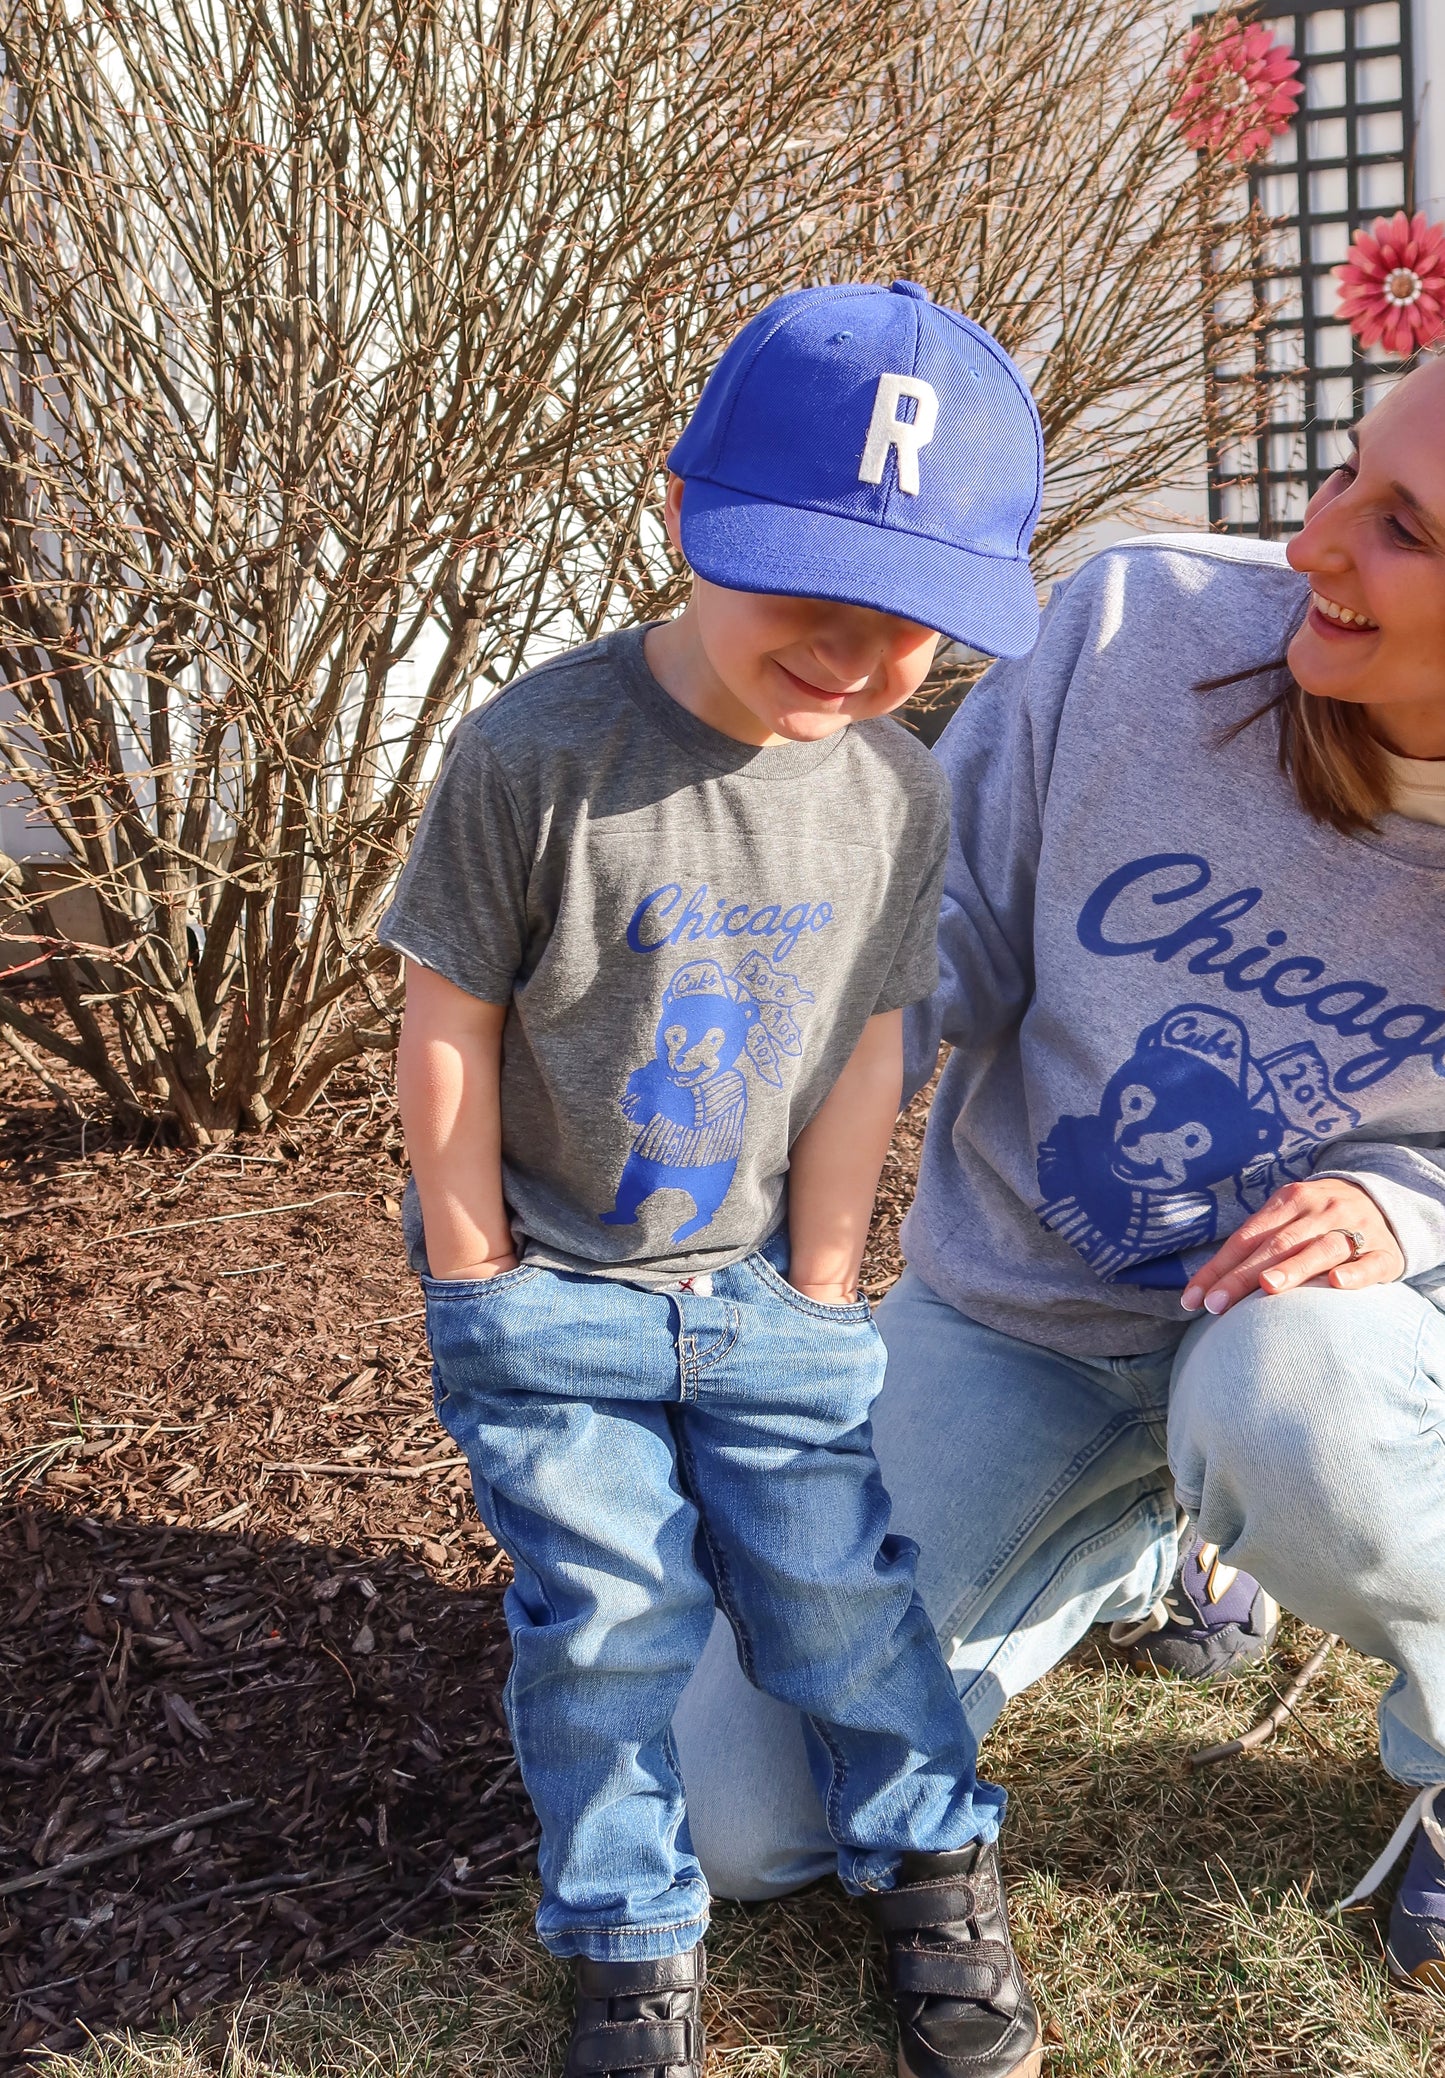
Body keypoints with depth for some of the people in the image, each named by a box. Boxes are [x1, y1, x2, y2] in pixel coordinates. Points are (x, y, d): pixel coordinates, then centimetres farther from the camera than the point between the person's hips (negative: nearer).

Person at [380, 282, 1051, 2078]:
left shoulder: (898, 790, -7)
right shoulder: (538, 752, -21)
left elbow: (863, 1052, -2)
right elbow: (450, 1026, -14)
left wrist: (818, 1299, 0)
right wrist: (482, 1293, -8)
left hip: (760, 1285, 3)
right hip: (548, 1285, -2)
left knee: (838, 1583, 8)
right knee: (607, 1616, 2)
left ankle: (927, 1858, 33)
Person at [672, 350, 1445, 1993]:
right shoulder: (1143, 626, -21)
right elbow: (946, 941, -10)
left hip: (1308, 1303, -1)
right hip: (1013, 1304, 2)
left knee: (1288, 1421, -43)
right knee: (736, 1823, 1)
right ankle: (1141, 1553, 25)